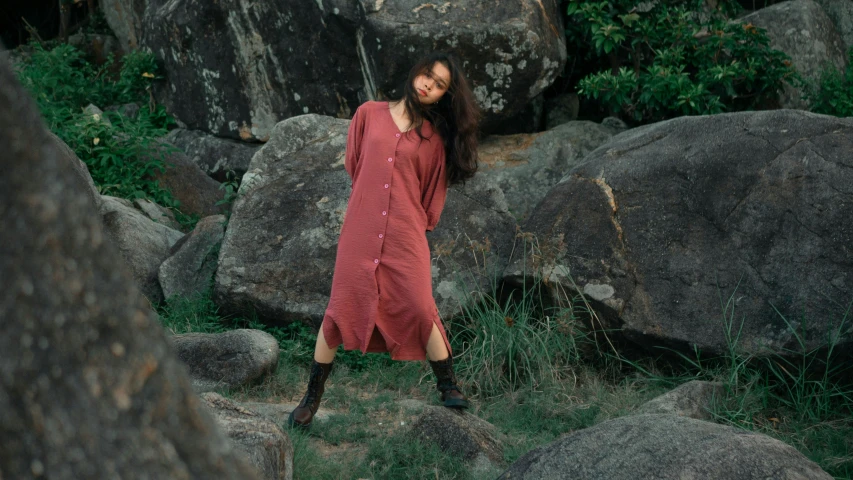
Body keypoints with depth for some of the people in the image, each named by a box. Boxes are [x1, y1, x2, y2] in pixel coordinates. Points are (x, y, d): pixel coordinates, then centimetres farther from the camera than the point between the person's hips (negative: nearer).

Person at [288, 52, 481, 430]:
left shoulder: (433, 136, 7)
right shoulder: (369, 114, 8)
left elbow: (433, 189, 13)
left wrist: (419, 222, 11)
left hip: (406, 235, 0)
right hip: (361, 229, 0)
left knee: (420, 309, -6)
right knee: (341, 309, 0)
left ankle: (449, 388, 11)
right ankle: (311, 398, 10)